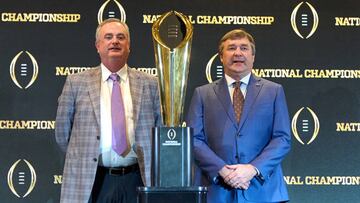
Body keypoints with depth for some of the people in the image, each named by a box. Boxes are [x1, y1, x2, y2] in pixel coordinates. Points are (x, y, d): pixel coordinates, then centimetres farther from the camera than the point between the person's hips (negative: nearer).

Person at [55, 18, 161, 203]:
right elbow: (62, 133, 9)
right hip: (91, 182, -1)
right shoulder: (76, 83, 4)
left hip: (137, 180, 1)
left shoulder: (149, 84, 7)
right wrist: (81, 158, 9)